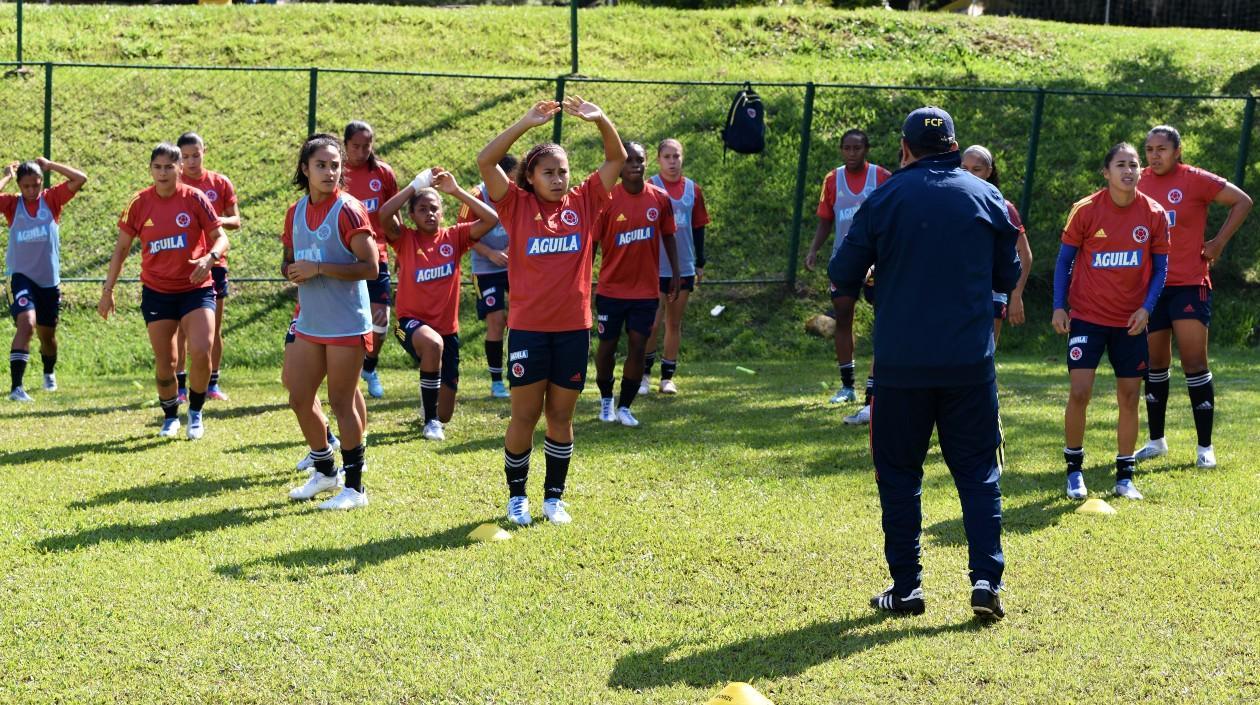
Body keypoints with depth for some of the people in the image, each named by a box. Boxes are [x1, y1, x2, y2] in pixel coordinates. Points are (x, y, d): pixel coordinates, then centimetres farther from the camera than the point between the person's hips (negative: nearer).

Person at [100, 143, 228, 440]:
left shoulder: (195, 199, -6)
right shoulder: (140, 203, -1)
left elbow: (221, 237, -5)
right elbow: (121, 247, 8)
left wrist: (210, 257, -27)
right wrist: (108, 289, 6)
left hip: (196, 288, -2)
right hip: (156, 292, 2)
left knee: (201, 353, -18)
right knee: (164, 363, 3)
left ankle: (195, 413, 5)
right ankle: (170, 417, 26)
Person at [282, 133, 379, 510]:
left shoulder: (348, 210, -12)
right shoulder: (296, 211, 9)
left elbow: (370, 266, -19)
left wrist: (319, 269, -22)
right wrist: (293, 271, -5)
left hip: (347, 325, -7)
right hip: (309, 324, 7)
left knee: (341, 403, -2)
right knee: (299, 399, 11)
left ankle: (355, 486, 9)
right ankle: (325, 471, 30)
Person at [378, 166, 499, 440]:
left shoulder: (454, 237, 0)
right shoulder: (405, 240, -4)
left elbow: (491, 219, -13)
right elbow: (384, 214, -24)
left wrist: (456, 190, -14)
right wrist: (416, 184, -20)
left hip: (448, 329, 3)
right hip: (412, 323, -3)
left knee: (445, 414, 4)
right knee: (433, 343, -42)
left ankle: (435, 416, 47)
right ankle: (429, 420, -23)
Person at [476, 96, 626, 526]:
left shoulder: (583, 203, 5)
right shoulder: (517, 205, -1)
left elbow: (617, 158, 5)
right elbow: (486, 161, -12)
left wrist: (600, 120, -13)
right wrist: (526, 123, -21)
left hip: (573, 328, 2)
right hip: (528, 328, -2)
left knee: (561, 416, 10)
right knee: (525, 416, 3)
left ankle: (554, 496, 21)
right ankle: (517, 496, 18)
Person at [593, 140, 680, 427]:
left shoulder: (660, 198, -2)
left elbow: (668, 237, 9)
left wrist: (675, 274, 4)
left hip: (646, 289, 2)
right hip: (611, 289, -2)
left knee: (637, 348, 0)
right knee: (607, 346, 8)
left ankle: (624, 407, 12)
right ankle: (606, 400, 30)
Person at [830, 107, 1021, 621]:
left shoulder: (885, 198, -2)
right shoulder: (987, 198, 5)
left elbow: (842, 276, 0)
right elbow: (1009, 276, 14)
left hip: (901, 363, -1)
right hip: (971, 363, 2)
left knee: (899, 473, 8)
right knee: (977, 471, 9)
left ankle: (905, 588, 8)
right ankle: (986, 578, -2)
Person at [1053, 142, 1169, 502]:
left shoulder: (1154, 214, -2)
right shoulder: (1085, 210, -7)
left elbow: (1160, 268, 5)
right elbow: (1064, 260, 1)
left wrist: (1146, 308, -8)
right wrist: (1059, 306, -7)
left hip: (1130, 322, 2)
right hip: (1087, 317, -2)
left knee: (1129, 396, 4)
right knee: (1080, 392, -11)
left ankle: (1125, 476, 17)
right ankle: (1074, 469, 9)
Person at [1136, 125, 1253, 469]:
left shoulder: (1195, 180, -7)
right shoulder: (1140, 182, 5)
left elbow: (1243, 201, -3)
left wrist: (1219, 242, -6)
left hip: (1189, 285, -5)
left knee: (1194, 363, -5)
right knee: (1154, 364, 11)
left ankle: (1205, 447, 1)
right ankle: (1156, 441, 23)